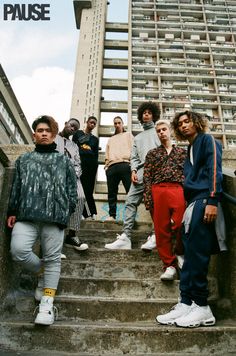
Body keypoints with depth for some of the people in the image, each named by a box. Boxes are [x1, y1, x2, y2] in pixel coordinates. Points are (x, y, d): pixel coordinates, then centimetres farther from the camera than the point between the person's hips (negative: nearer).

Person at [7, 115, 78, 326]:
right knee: (18, 250, -17)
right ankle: (42, 271, 14)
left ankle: (47, 303, 8)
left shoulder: (64, 161, 17)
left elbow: (72, 189, 10)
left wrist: (68, 211, -2)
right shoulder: (23, 160, 22)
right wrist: (12, 212, 9)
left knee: (52, 259, -1)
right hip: (26, 215, 2)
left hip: (54, 216, -1)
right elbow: (16, 188, 17)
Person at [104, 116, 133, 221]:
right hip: (111, 166, 4)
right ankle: (112, 215, 1)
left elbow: (133, 149, 9)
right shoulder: (110, 139, 33)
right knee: (112, 192, -1)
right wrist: (106, 165, 10)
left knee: (131, 190, -13)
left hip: (125, 164, -4)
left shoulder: (128, 135, 23)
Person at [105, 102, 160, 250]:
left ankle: (155, 235, -5)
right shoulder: (137, 137, 32)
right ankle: (125, 237, -10)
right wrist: (133, 170, 1)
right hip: (140, 172, 4)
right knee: (131, 202, -7)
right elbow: (134, 157, 21)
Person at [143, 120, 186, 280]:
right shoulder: (152, 154, 19)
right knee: (161, 229, -1)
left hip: (179, 191, 0)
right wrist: (148, 200, -2)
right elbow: (147, 178, 10)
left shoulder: (182, 152, 20)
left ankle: (180, 253, 20)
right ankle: (170, 265, 10)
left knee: (181, 226, -10)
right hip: (158, 191, 1)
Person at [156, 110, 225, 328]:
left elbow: (215, 169, -9)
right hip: (192, 204, 8)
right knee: (191, 255, 4)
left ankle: (202, 308, -1)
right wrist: (187, 208, 15)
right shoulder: (189, 150, 27)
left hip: (204, 202, -8)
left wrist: (212, 201, -20)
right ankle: (187, 303, 7)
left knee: (197, 255, -10)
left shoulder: (207, 140, 4)